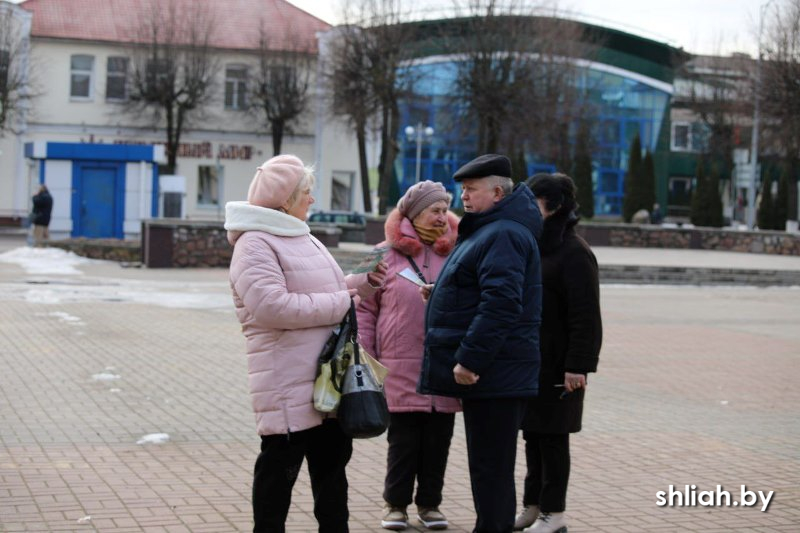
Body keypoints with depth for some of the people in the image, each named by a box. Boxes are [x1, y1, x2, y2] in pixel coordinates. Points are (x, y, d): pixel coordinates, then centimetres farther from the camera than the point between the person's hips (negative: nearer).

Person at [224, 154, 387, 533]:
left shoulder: (302, 239, 18)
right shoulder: (255, 244, -14)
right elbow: (271, 306, -26)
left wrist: (362, 282, 11)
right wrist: (340, 303, -19)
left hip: (328, 379, 10)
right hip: (288, 384, -9)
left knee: (332, 460, 17)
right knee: (280, 467, -1)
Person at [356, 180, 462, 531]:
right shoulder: (387, 255, 2)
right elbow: (365, 309, 4)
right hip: (401, 370, -2)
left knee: (438, 441, 8)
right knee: (403, 441, 4)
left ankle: (429, 503, 22)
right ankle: (396, 503, 19)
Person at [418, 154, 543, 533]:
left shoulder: (503, 235, -16)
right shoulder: (487, 231, 19)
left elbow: (501, 304, -26)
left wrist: (470, 359, -25)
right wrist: (441, 296, 13)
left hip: (494, 374, -11)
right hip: (490, 374, 11)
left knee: (491, 469, -6)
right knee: (489, 465, 17)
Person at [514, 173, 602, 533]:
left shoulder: (573, 253, -14)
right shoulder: (531, 246, 13)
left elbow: (585, 315, -18)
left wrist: (577, 365, -21)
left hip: (556, 365, -8)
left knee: (552, 436, 0)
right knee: (532, 434, 13)